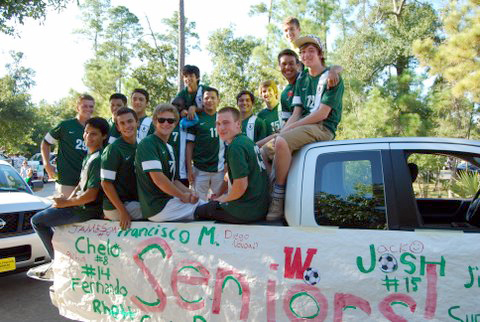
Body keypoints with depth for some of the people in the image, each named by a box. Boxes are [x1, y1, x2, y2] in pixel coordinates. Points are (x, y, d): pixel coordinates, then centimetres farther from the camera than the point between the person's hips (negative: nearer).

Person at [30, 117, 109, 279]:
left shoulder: (97, 160, -21)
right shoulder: (89, 156, 9)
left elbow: (91, 195, -24)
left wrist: (66, 203, -12)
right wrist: (69, 198, 5)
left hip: (87, 209, -10)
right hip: (82, 204, 10)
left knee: (37, 220, -3)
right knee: (46, 214, 26)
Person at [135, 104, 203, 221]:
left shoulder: (169, 148, 18)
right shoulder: (147, 144, -11)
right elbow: (157, 178, -21)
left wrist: (190, 192, -2)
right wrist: (183, 196, -11)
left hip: (168, 200, 9)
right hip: (157, 206, -9)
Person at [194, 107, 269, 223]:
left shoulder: (236, 146, -19)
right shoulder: (247, 141, 11)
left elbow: (241, 185, -24)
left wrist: (224, 198, -6)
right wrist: (220, 194, 21)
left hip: (247, 211, -9)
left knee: (197, 212, 5)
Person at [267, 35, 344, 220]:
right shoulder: (301, 80, 21)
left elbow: (322, 113, -13)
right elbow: (296, 113, 12)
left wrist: (290, 128, -15)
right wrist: (283, 130, -8)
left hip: (323, 128, -8)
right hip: (302, 126, 8)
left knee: (282, 142, -33)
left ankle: (278, 198, -26)